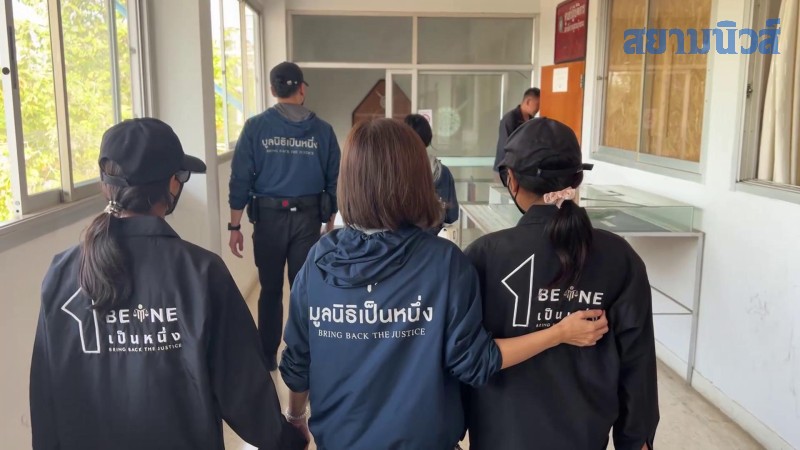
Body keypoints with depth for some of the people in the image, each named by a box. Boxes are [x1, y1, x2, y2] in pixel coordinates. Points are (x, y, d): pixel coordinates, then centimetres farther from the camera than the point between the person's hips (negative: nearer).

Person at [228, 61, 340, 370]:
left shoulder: (255, 127, -4)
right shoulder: (322, 130, -1)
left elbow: (240, 178, -6)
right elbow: (333, 181, 1)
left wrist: (235, 225, 0)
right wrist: (330, 224, 11)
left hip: (269, 216, 0)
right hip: (308, 218, 0)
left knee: (271, 290, 13)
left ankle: (267, 357, 21)